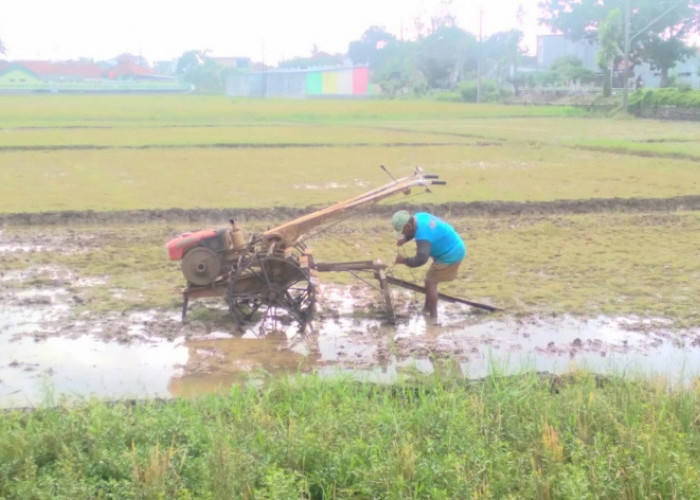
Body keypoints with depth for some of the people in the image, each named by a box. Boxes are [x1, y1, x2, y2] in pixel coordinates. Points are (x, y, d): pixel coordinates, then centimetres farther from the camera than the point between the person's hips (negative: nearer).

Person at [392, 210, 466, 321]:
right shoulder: (419, 216, -5)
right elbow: (413, 231, 17)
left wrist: (405, 260, -27)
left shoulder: (423, 235, -33)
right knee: (430, 280, 20)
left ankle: (433, 317, 2)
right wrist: (404, 239, -2)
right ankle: (427, 308, 33)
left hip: (450, 255, -10)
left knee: (430, 282, -5)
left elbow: (421, 259, -43)